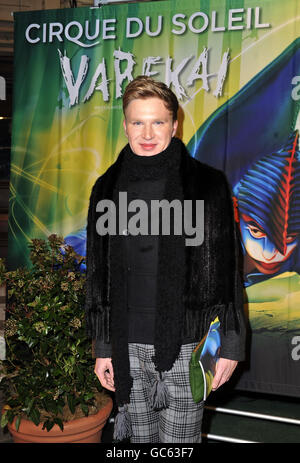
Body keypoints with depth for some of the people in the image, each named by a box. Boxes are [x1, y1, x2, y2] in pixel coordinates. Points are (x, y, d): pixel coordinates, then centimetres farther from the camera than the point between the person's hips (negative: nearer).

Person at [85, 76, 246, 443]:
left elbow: (227, 271, -3)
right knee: (139, 437, 17)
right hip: (128, 348, 3)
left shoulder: (207, 184, -5)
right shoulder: (108, 188, 5)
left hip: (187, 346, -3)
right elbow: (98, 274, 8)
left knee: (180, 441, 9)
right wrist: (102, 347, 8)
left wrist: (230, 345, -5)